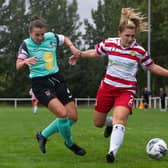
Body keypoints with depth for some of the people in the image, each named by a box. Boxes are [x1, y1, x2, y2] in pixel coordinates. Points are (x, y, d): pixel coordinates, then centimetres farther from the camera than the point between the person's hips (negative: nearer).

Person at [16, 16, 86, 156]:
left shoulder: (51, 37, 3)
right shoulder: (26, 44, -7)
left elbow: (65, 39, 23)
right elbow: (18, 66, -14)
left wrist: (72, 47, 3)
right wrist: (25, 61, -35)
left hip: (57, 79, 6)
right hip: (40, 84, -6)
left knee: (73, 117, 2)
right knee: (62, 114, -24)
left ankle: (43, 135, 21)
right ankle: (70, 144, 4)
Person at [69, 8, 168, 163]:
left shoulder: (139, 51, -10)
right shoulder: (109, 43, -6)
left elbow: (152, 67, 4)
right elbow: (95, 52, 14)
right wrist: (79, 55, 9)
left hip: (126, 90, -3)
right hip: (107, 87, 3)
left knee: (120, 119, -27)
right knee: (98, 122, 14)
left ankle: (113, 152, -29)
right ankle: (110, 123, 49)